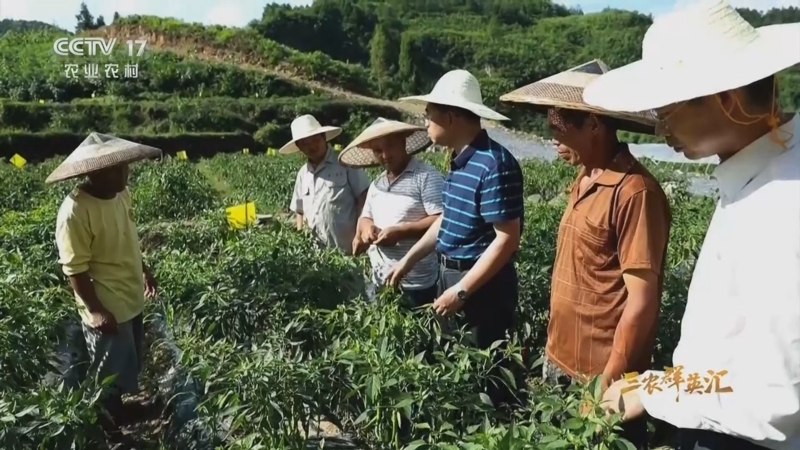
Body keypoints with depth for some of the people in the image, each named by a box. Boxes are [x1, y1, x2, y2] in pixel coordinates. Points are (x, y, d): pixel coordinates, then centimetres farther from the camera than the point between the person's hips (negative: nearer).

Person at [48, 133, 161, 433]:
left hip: (131, 302, 9)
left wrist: (144, 272, 21)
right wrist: (96, 311, -23)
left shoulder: (121, 194, 0)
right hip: (106, 311, -9)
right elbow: (75, 271, -22)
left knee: (130, 372, 25)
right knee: (110, 381, 11)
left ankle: (127, 419, 45)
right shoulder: (75, 212, -25)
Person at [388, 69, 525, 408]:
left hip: (482, 284, -9)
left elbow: (507, 239, -23)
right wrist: (409, 260, 16)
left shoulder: (494, 164, -22)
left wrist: (461, 291, -22)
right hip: (450, 275, 9)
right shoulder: (460, 159, 6)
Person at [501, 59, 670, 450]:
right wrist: (554, 355, 11)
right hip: (561, 362, 8)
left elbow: (641, 303, -20)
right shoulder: (585, 178, 4)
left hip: (598, 376, -8)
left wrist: (609, 383, -16)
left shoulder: (633, 192, -21)